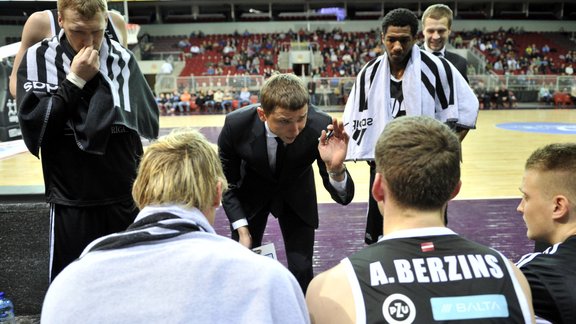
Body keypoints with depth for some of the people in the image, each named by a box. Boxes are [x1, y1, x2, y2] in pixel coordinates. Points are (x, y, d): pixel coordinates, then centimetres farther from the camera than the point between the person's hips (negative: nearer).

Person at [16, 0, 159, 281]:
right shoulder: (38, 58, -4)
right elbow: (33, 129, -12)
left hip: (127, 200, 2)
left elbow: (150, 124, -3)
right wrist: (75, 80, -16)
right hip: (71, 203, -2)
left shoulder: (123, 58, 2)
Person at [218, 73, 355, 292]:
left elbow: (343, 197, -28)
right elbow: (227, 183, -11)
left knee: (301, 269, -4)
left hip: (296, 194, 0)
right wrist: (242, 230, -18)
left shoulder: (320, 127, -33)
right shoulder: (236, 125, -31)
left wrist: (335, 168, -50)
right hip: (251, 192, 0)